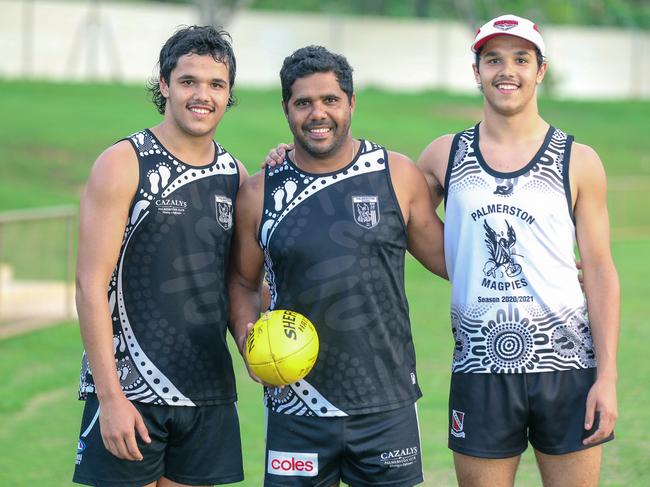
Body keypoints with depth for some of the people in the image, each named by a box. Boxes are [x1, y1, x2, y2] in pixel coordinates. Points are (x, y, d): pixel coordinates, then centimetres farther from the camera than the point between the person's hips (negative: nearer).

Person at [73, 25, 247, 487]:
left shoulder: (234, 175, 9)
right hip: (129, 392, -5)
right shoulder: (124, 164, -6)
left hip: (210, 393, 5)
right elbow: (91, 284, -10)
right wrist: (110, 396, -16)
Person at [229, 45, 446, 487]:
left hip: (386, 403, 0)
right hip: (296, 405, 0)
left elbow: (444, 256, 10)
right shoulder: (259, 194, 3)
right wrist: (248, 338, -6)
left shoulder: (397, 175, 1)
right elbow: (243, 282, 13)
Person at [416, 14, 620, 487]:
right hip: (481, 368, 1)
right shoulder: (445, 156, 7)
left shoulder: (578, 162, 2)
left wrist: (608, 377, -5)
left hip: (567, 364, -1)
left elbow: (600, 270, 2)